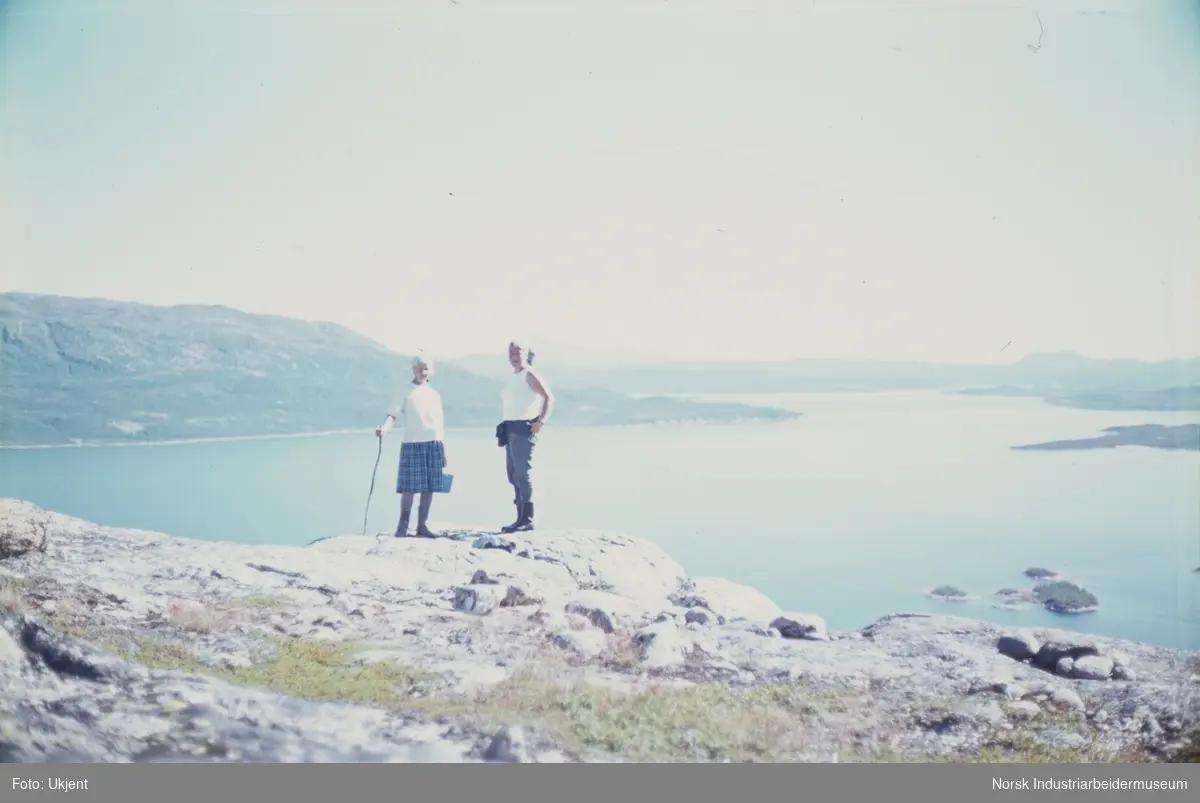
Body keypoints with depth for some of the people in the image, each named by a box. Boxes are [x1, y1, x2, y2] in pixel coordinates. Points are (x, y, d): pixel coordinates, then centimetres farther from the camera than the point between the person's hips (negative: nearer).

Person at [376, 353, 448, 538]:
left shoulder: (435, 394, 16)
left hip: (434, 444, 4)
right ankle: (403, 525, 2)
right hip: (412, 444, -4)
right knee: (409, 487, -5)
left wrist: (443, 451, 16)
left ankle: (422, 525, 10)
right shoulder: (406, 393, 5)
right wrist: (385, 427, -30)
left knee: (429, 487, 3)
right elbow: (394, 413, -9)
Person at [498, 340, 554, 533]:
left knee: (523, 473, -12)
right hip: (510, 429, 9)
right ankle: (521, 519, 13)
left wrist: (541, 421, -23)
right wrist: (505, 427, 16)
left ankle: (527, 520, -12)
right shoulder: (511, 378, 18)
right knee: (513, 474, 9)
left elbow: (549, 397, -15)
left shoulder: (529, 375, -7)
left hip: (524, 429, -9)